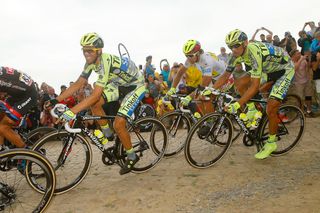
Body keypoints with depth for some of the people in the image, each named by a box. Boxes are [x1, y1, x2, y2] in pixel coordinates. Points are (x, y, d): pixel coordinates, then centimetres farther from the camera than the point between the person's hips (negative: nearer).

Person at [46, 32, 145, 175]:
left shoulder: (106, 63, -34)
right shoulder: (91, 61, -8)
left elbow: (95, 95, -39)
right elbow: (78, 83, -4)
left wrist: (72, 112, -43)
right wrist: (56, 100, -9)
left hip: (136, 85, -8)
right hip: (120, 84, 8)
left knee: (118, 124, -16)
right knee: (94, 104, -13)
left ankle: (132, 157, 7)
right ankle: (108, 136, 9)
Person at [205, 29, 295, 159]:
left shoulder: (255, 52, -37)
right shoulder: (237, 54, -14)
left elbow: (255, 86, -40)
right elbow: (226, 75, -7)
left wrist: (237, 105, -46)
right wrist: (210, 90, -19)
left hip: (284, 69, -8)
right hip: (269, 69, 8)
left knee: (270, 108, -16)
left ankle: (271, 143, 5)